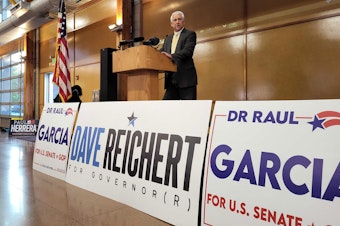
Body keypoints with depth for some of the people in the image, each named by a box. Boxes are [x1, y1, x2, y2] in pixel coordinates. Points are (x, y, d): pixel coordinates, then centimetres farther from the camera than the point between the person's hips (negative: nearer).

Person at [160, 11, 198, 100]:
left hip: (186, 78, -6)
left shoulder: (190, 34, 2)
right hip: (171, 80, 6)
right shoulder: (168, 38, 22)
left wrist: (172, 56, -27)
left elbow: (188, 51, -14)